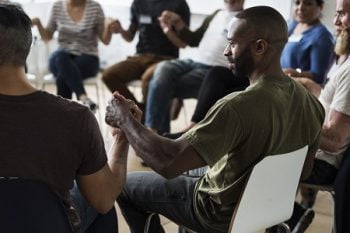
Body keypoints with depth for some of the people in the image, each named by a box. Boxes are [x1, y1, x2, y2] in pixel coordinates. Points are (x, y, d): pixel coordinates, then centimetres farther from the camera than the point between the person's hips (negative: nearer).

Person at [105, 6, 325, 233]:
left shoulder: (239, 107, -36)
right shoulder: (312, 103, -12)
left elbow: (167, 163, -37)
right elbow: (304, 171, 3)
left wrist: (125, 119, -21)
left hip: (223, 214, -7)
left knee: (126, 184, 14)